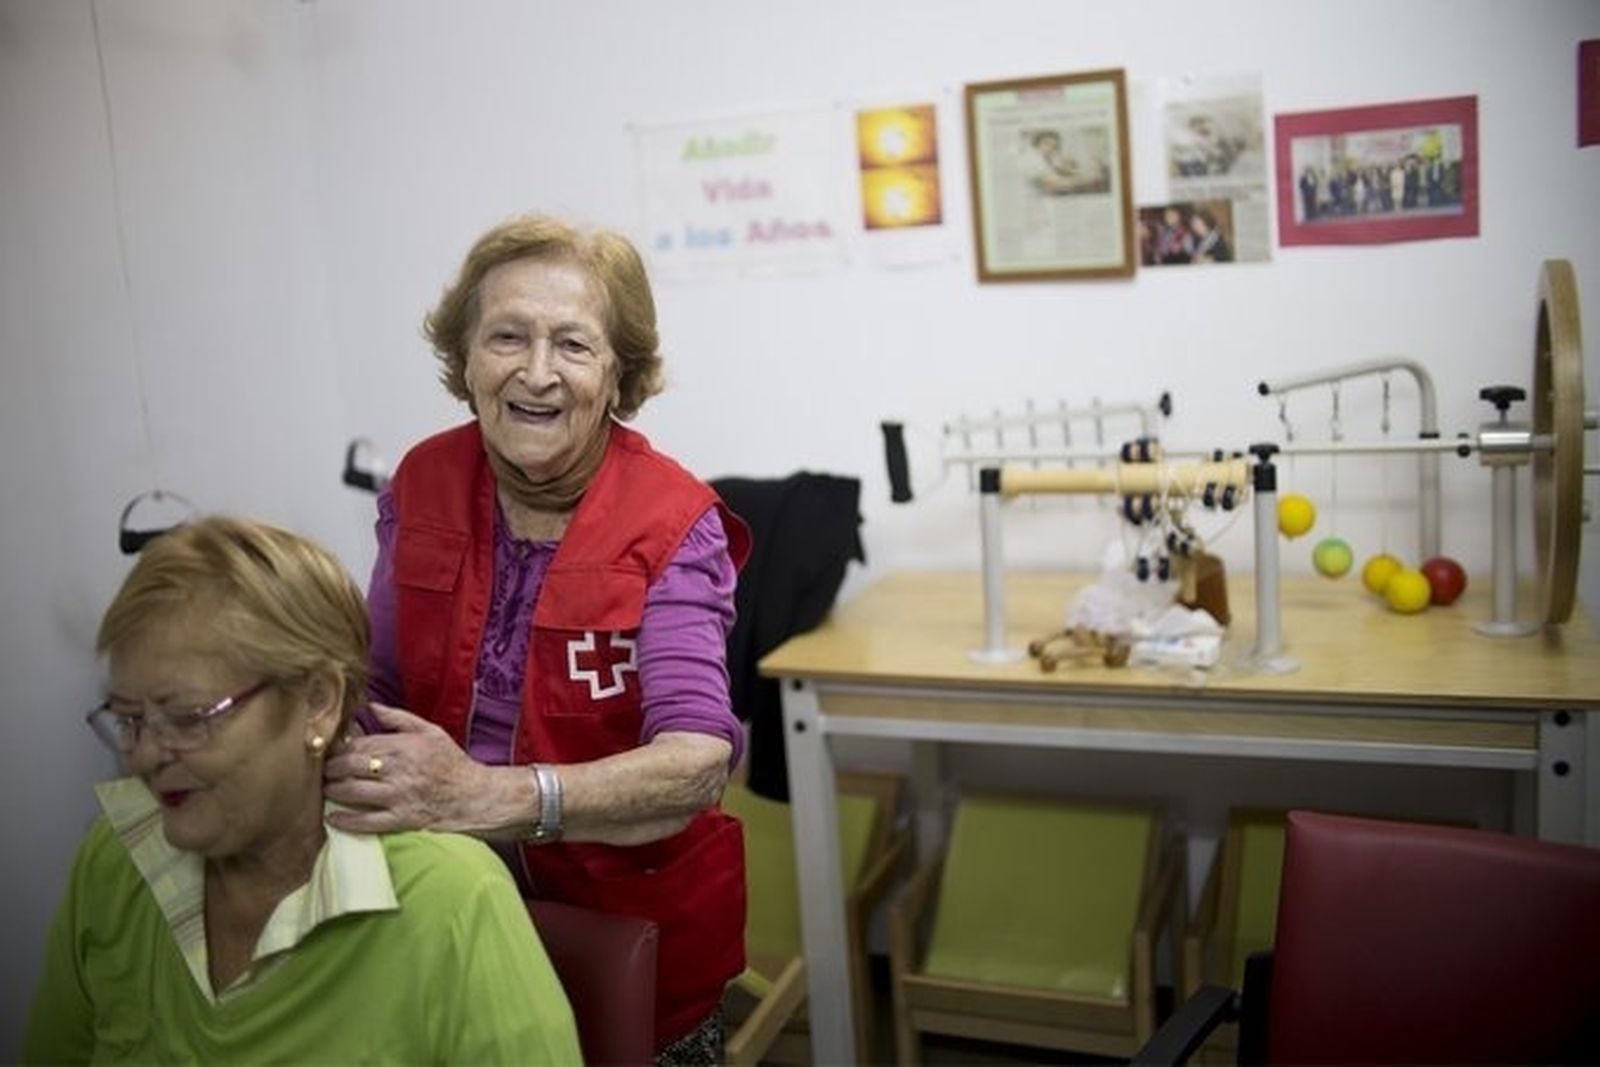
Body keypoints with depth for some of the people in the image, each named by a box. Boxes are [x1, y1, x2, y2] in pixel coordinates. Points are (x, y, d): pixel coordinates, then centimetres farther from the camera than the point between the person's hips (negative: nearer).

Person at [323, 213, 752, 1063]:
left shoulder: (673, 528, -20)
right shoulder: (420, 487, -7)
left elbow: (699, 759, -31)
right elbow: (378, 691, 2)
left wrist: (485, 796, -44)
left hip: (637, 925, -3)